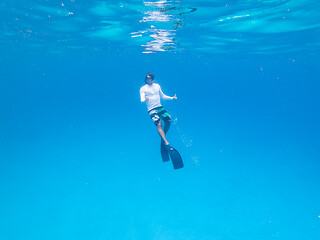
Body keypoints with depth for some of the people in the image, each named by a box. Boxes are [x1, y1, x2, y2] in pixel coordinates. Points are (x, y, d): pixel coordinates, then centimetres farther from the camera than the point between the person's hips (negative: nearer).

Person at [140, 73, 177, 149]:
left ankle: (163, 136, 7)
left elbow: (163, 96, 24)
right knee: (159, 124, -21)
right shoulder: (143, 89, 2)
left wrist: (172, 98, 14)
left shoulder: (157, 86, 15)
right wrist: (145, 100, -34)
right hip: (151, 110, -4)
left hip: (160, 107, 4)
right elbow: (142, 100, -10)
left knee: (169, 120, -15)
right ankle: (166, 142, -24)